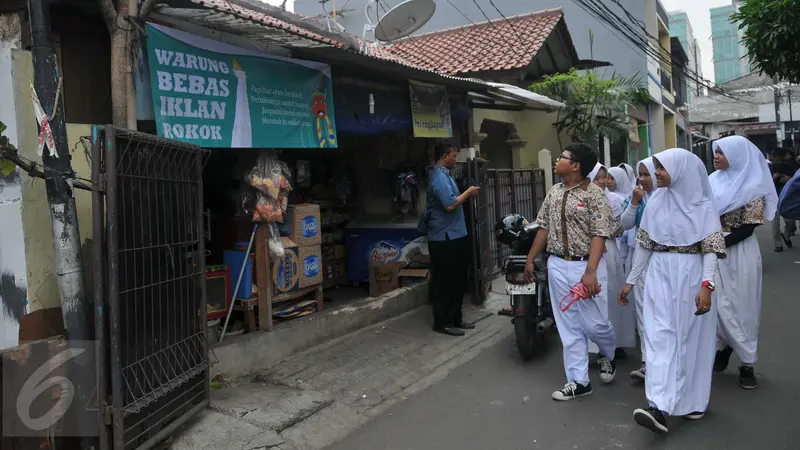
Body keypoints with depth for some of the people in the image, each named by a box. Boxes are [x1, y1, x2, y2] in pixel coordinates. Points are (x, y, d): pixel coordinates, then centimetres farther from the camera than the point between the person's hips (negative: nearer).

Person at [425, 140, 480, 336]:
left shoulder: (444, 174, 16)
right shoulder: (439, 177, -17)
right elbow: (450, 205, -26)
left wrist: (466, 194, 11)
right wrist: (468, 192, -13)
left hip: (453, 236, 11)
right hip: (444, 238, -11)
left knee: (456, 280, 15)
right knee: (444, 282, -2)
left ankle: (455, 319, 24)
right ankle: (442, 322, 6)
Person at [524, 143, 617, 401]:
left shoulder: (594, 195, -12)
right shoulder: (554, 193, 9)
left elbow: (599, 235, -17)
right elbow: (544, 228, 15)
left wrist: (590, 272, -25)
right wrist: (530, 259, 14)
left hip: (585, 266, -6)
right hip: (557, 266, 6)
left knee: (594, 323, 2)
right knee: (569, 327, 8)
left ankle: (608, 356, 36)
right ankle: (579, 381, 17)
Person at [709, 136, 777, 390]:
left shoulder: (752, 186, -7)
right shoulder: (714, 182, 8)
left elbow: (747, 228, -12)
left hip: (739, 254, -4)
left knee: (740, 306, 2)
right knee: (719, 304, 8)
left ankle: (747, 364, 12)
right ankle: (722, 350, 23)